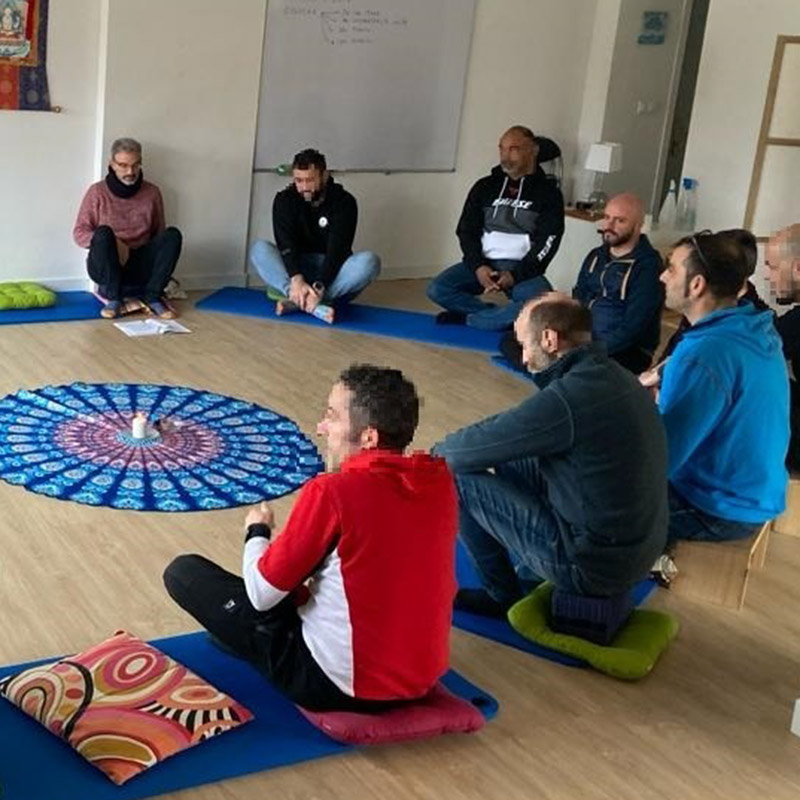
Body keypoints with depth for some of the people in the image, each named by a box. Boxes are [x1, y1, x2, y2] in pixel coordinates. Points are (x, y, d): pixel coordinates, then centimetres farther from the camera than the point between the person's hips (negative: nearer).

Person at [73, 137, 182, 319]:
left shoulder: (152, 192, 6)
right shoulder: (98, 192, -1)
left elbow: (159, 233, 15)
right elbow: (79, 233, -2)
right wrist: (111, 242, -21)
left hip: (140, 265, 2)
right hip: (105, 266, -2)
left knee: (173, 235, -22)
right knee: (103, 233, -34)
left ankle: (152, 296, -18)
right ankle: (113, 297, -20)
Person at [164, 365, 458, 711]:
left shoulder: (331, 493, -23)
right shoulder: (440, 479, -4)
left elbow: (262, 595, -12)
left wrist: (257, 532, 7)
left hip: (337, 684, -7)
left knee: (183, 572, 2)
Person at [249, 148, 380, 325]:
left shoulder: (344, 202, -12)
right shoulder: (284, 200, -6)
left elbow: (337, 249, -24)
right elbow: (286, 244, -20)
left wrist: (318, 287, -39)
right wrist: (296, 279, -39)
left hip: (333, 273, -1)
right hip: (296, 267, 1)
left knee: (369, 261, -31)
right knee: (259, 249, -25)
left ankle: (298, 301, -41)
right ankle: (314, 306, -46)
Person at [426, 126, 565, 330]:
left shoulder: (548, 193, 2)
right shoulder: (485, 187, 11)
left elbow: (547, 242, -5)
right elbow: (466, 231, 7)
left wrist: (515, 275, -18)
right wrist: (477, 266, -13)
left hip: (523, 268, -3)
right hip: (483, 263, 3)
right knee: (437, 289, -22)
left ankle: (467, 318, -20)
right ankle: (503, 318, -12)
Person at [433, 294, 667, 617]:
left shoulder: (568, 397, -25)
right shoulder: (613, 375, 4)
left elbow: (469, 449, -16)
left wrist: (436, 453, 6)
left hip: (594, 565, -9)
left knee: (457, 478, -2)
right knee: (511, 456, 18)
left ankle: (502, 595, 15)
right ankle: (528, 573, 24)